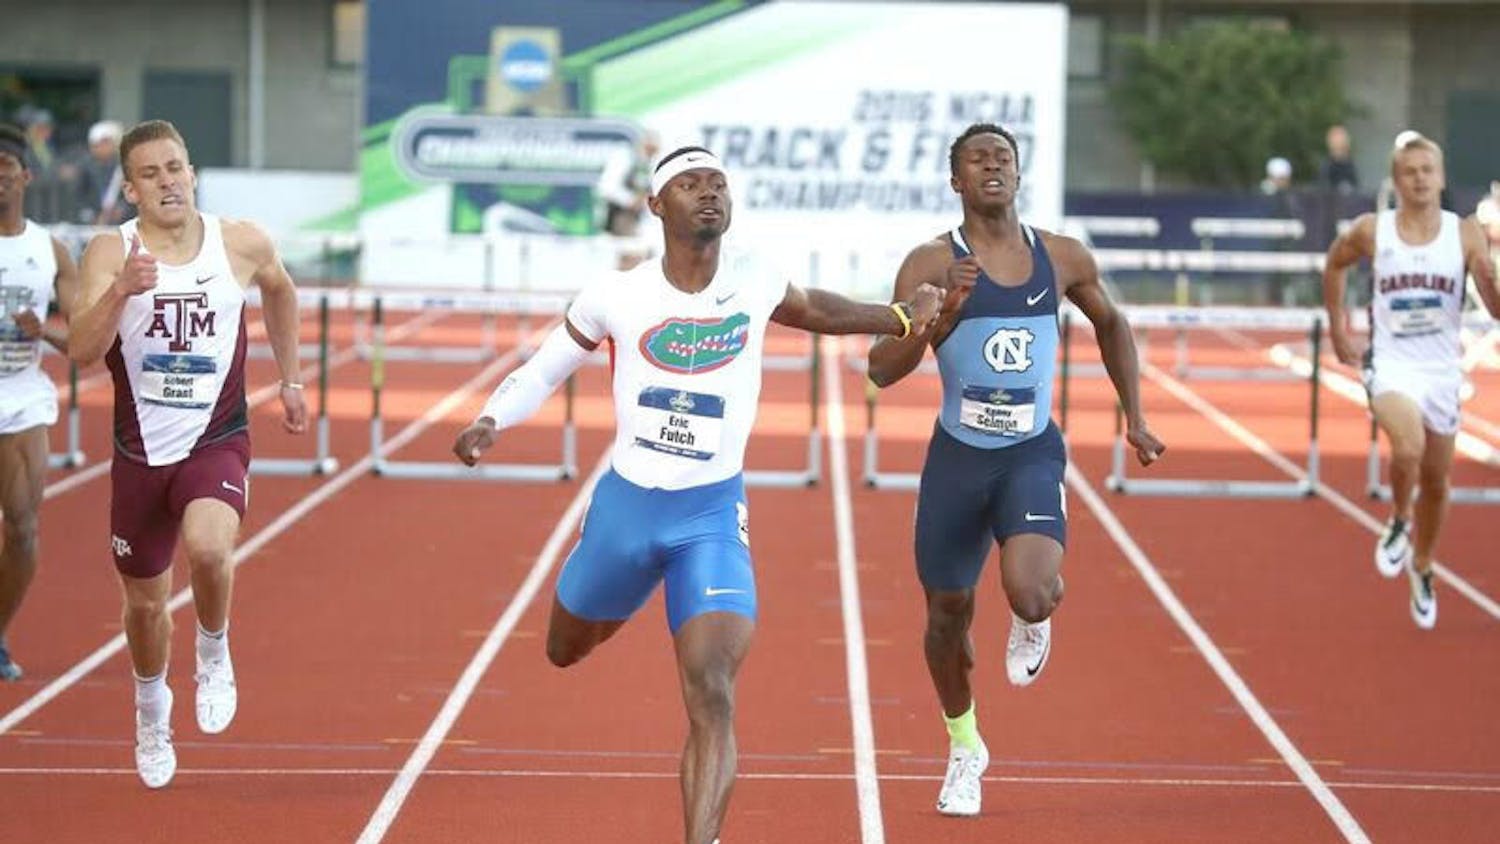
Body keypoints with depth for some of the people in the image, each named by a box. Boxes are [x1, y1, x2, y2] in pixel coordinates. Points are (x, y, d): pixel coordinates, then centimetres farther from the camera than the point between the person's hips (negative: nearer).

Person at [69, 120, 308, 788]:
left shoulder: (242, 245, -5)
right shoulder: (110, 252, -10)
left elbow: (280, 290, 19)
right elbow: (82, 351, -23)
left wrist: (289, 379, 22)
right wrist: (121, 291, -39)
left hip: (216, 443, -1)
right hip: (140, 452, 1)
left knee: (208, 548, -31)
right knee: (145, 601, 14)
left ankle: (214, 651, 0)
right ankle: (151, 707, 44)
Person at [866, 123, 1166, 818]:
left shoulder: (1063, 259, 1)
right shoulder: (932, 264, -8)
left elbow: (1110, 323, 21)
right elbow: (882, 369, -14)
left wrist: (1134, 418, 19)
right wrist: (942, 315, -29)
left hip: (1032, 454, 0)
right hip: (958, 456, 0)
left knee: (1029, 591, -26)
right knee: (948, 615, 11)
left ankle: (1032, 623, 14)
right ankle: (964, 747, 37)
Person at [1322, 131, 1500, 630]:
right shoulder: (1371, 231, -6)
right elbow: (1335, 264, 15)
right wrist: (1338, 327, 14)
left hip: (1441, 370, 2)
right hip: (1390, 365, -2)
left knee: (1435, 481, 13)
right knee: (1408, 447, -30)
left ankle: (1422, 570, 38)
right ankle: (1399, 523, 1)